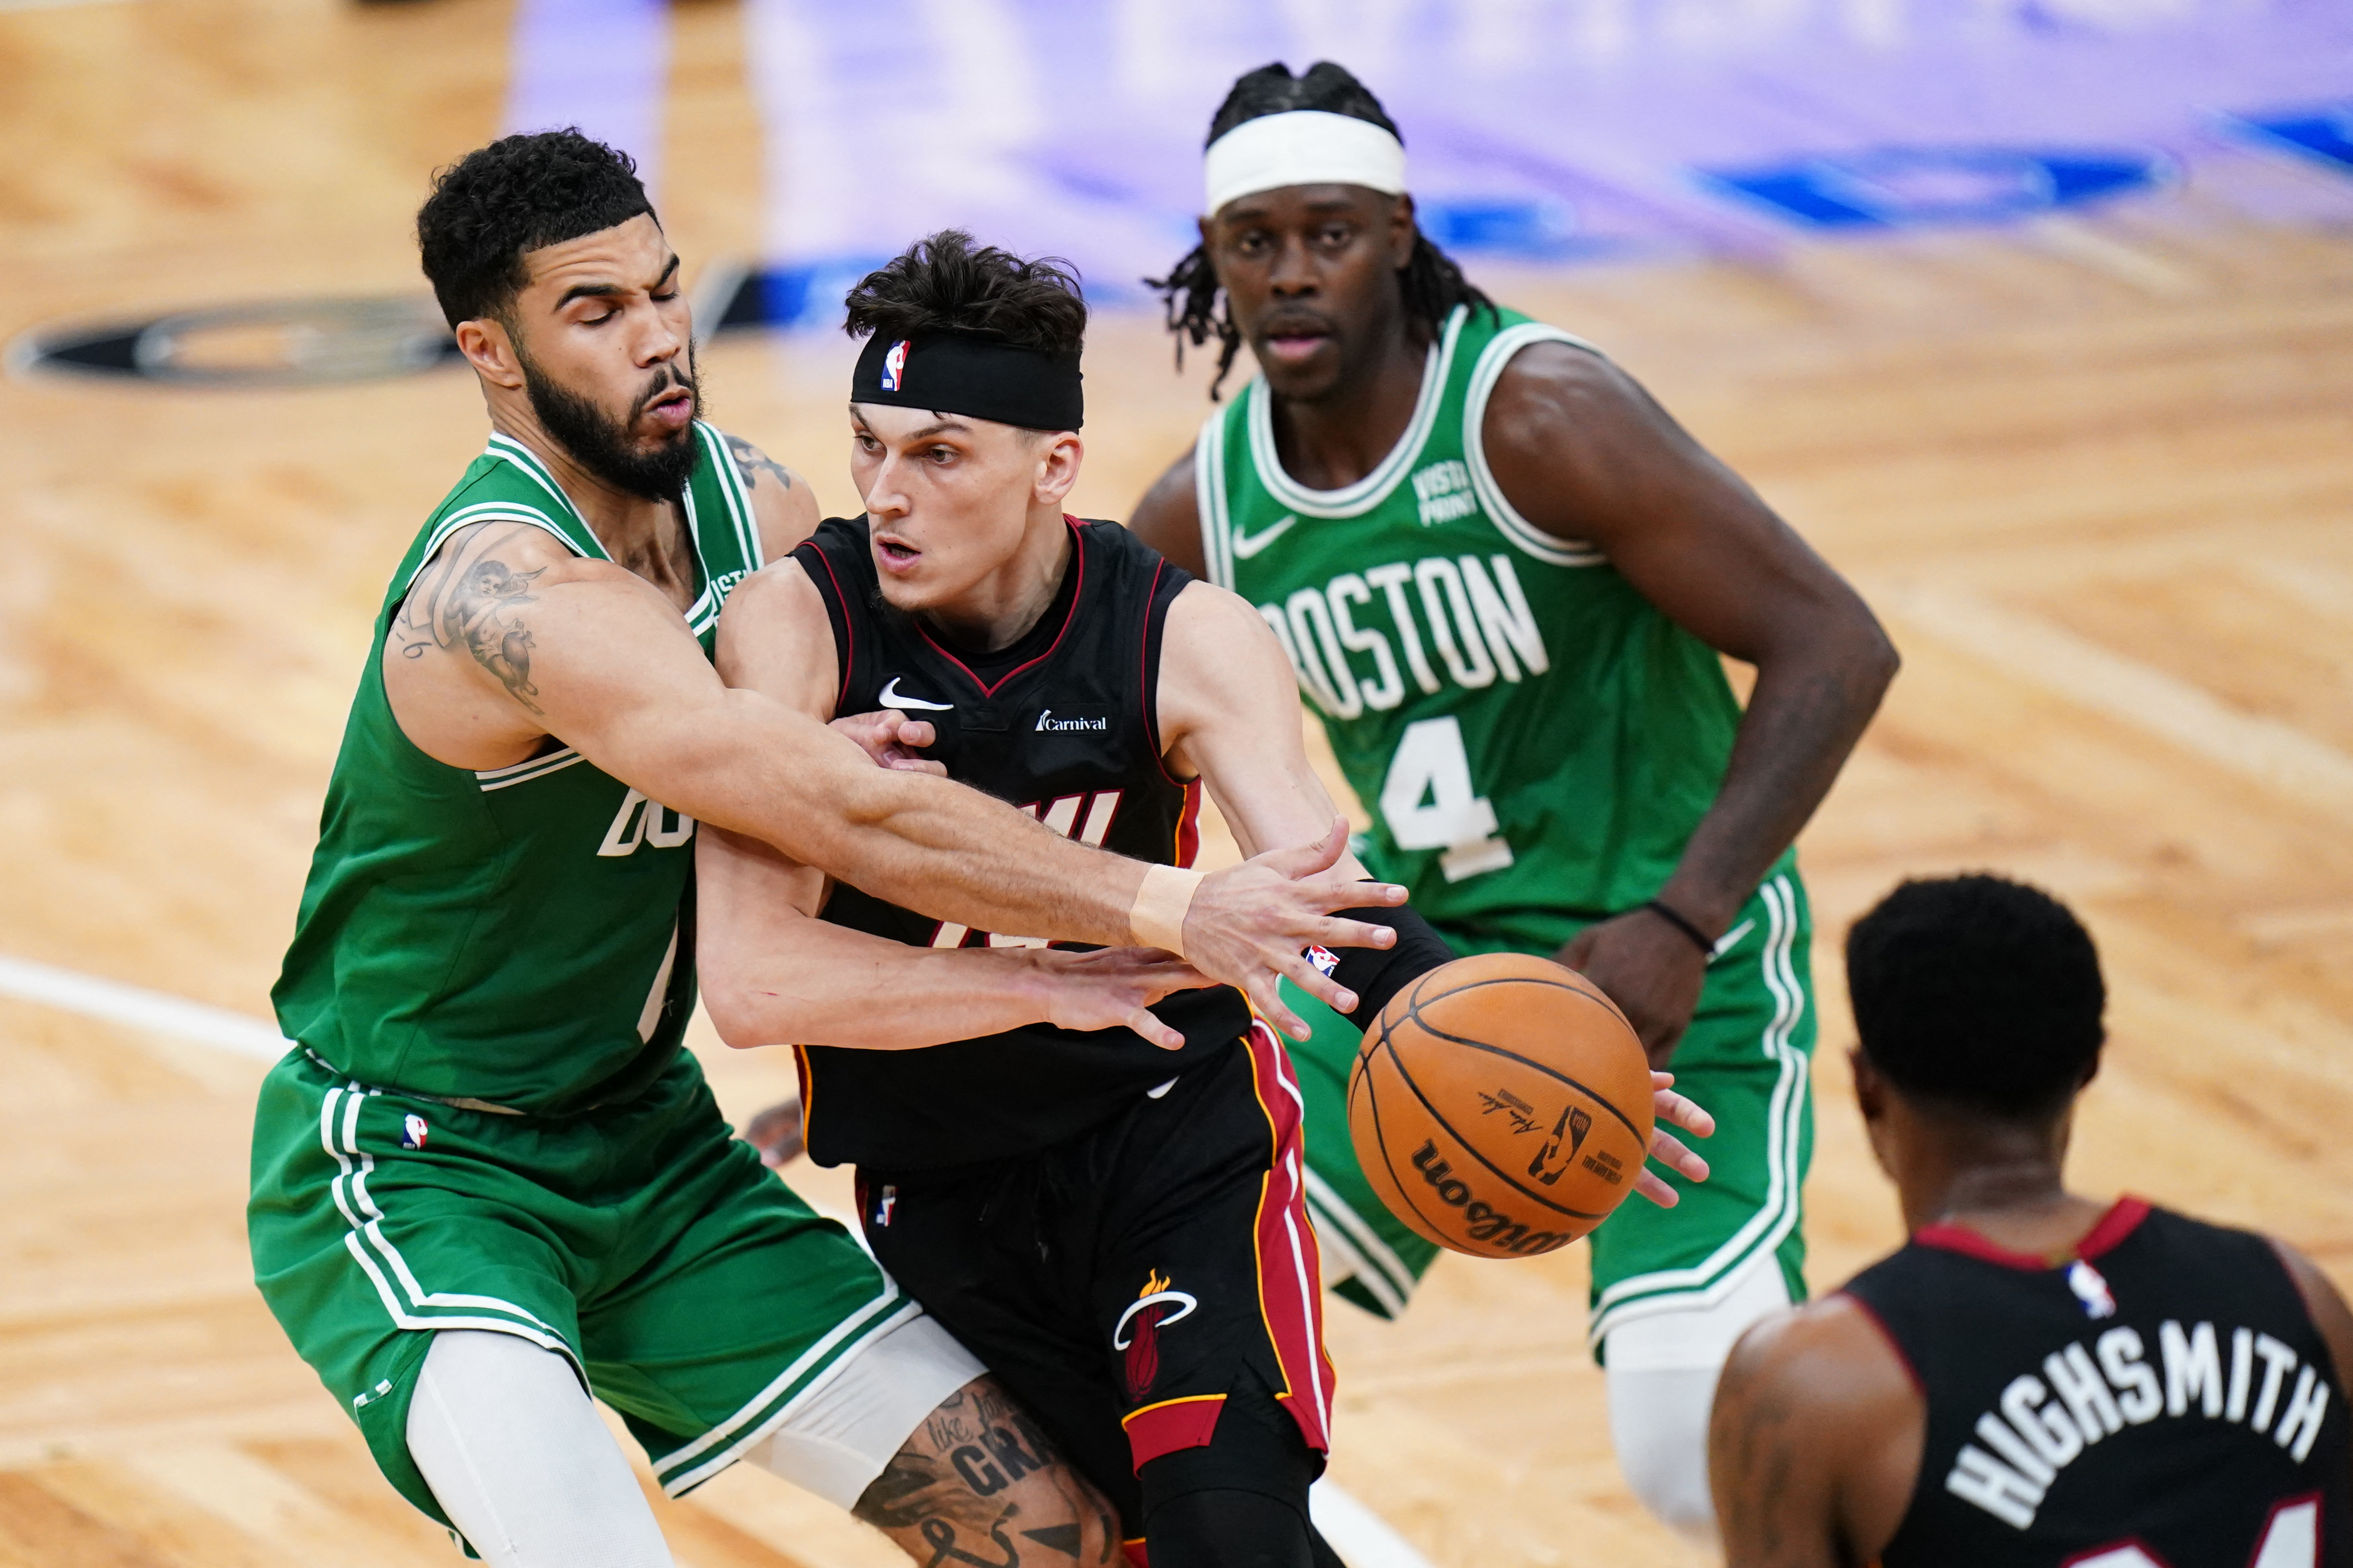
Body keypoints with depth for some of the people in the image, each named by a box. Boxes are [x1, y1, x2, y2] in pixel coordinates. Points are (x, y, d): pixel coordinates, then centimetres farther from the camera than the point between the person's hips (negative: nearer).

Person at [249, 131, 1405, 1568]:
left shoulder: (756, 509, -1)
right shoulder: (507, 598, -29)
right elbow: (850, 817, -35)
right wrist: (1173, 911, -34)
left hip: (647, 1141, 8)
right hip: (414, 1175, -8)